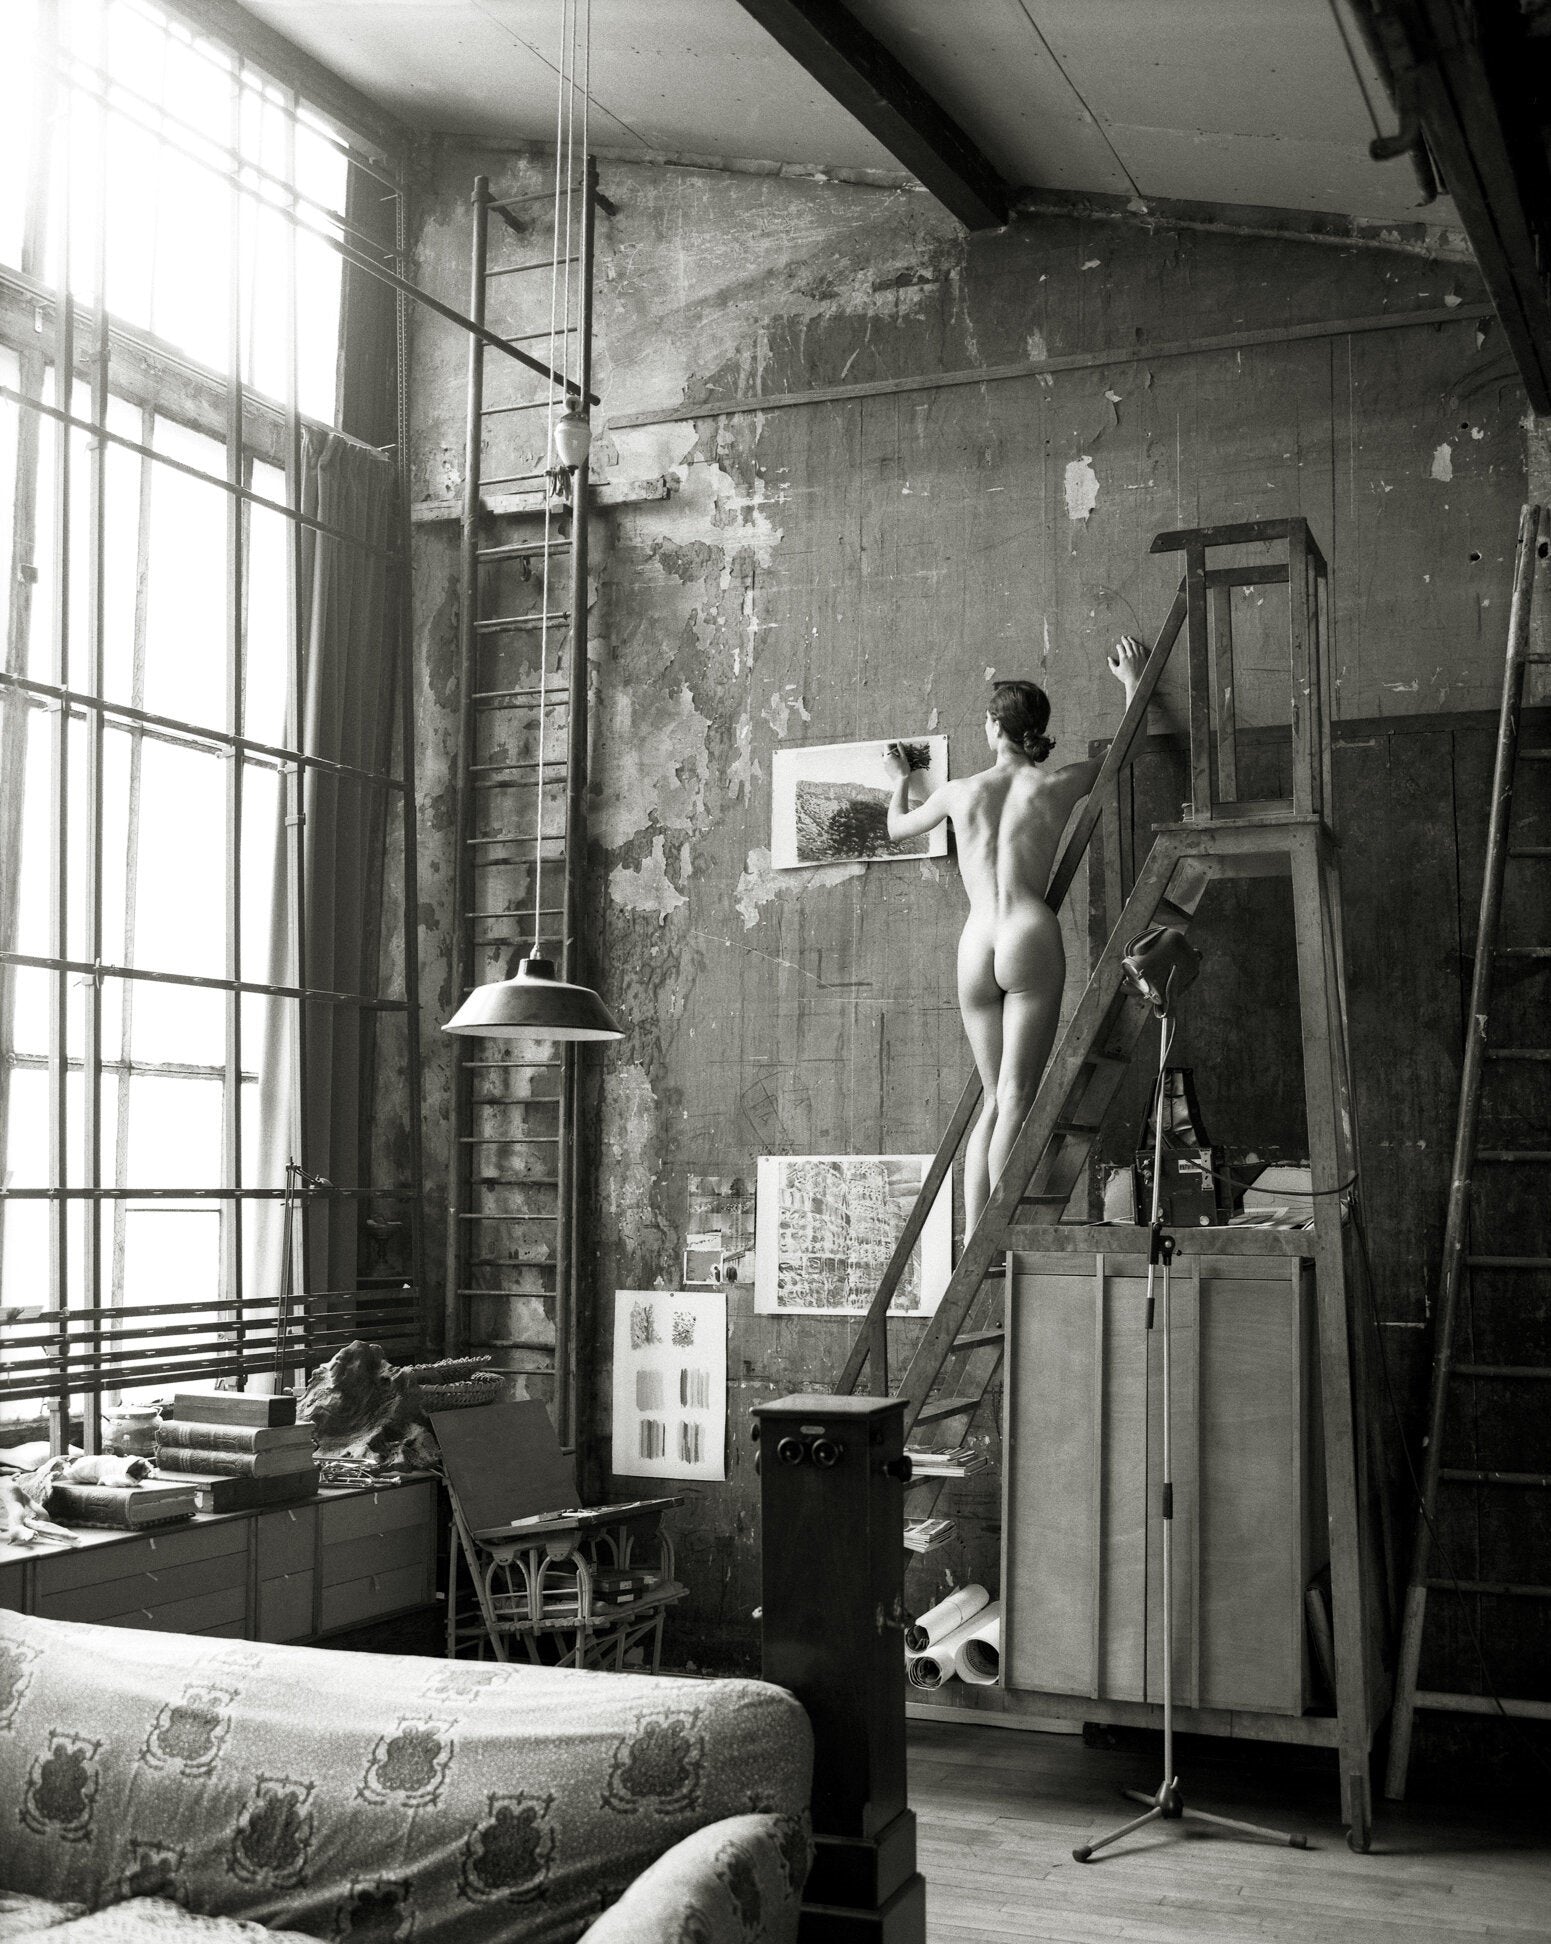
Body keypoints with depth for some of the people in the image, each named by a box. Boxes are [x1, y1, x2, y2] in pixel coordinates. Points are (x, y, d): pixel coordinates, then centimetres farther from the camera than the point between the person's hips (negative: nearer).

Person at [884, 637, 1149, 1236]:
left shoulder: (959, 791, 11)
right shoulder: (1058, 784, 6)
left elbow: (898, 828, 31)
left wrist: (900, 780, 51)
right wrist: (1132, 682, 39)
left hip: (974, 948, 3)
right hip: (1032, 939, -3)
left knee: (992, 1100, 11)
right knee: (1016, 1097, -5)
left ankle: (973, 1241, 6)